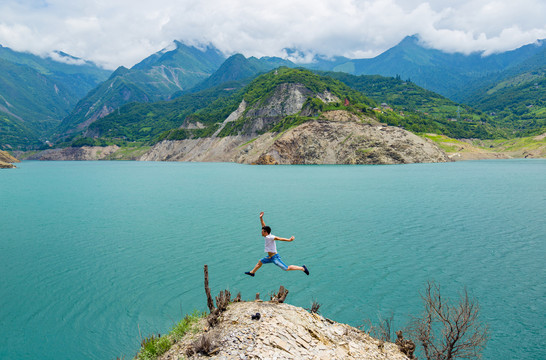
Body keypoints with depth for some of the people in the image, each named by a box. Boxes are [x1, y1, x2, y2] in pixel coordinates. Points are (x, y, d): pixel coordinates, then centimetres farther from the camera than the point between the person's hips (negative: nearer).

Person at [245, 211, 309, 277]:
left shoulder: (269, 237, -21)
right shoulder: (267, 236, 3)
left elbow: (279, 238, -31)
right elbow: (264, 226, 12)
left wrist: (289, 240, -40)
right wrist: (261, 218, 10)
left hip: (275, 257, -9)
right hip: (270, 257, 9)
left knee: (287, 268, -8)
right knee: (260, 262, 23)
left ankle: (302, 268, -1)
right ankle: (252, 272, 43)